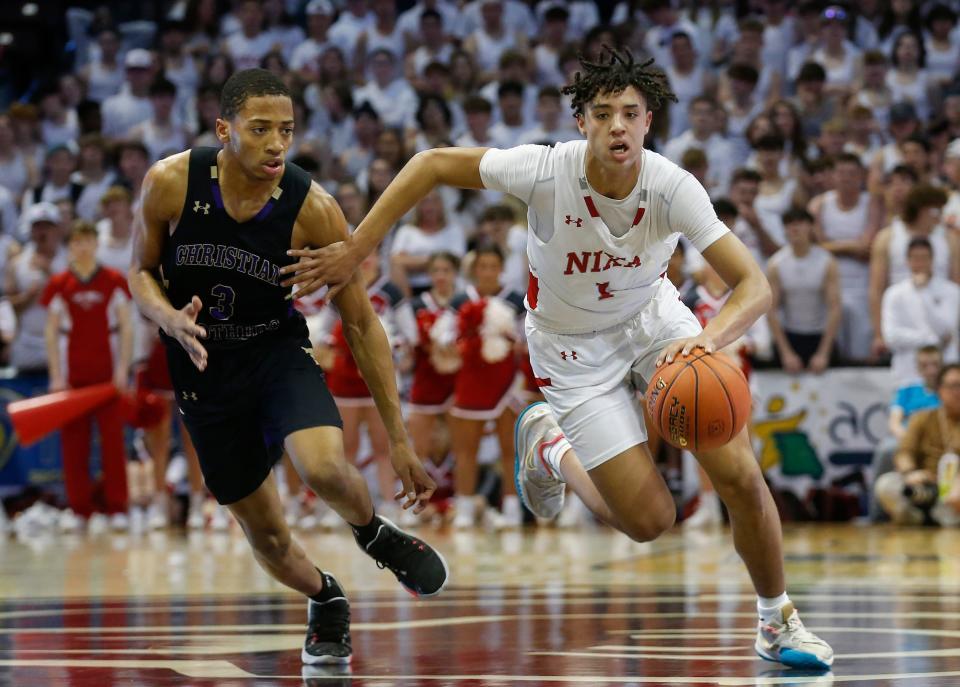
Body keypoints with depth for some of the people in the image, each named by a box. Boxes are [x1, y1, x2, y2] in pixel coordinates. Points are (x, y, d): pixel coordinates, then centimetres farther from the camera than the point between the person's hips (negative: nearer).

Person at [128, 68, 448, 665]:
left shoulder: (313, 209, -20)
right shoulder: (170, 183, -17)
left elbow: (362, 324, -11)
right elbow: (142, 273, 0)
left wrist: (399, 438, -12)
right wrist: (172, 320, -24)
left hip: (280, 353, -1)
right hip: (205, 369, 2)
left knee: (324, 466, -32)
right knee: (267, 536, 7)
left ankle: (374, 534, 4)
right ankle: (326, 601, 41)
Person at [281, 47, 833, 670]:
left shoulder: (673, 188, -27)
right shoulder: (546, 171, -30)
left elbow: (755, 285, -30)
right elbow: (433, 163, -17)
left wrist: (710, 338, -50)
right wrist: (354, 251, -17)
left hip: (654, 318, 2)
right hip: (575, 346, -2)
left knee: (739, 474, -12)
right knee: (649, 520, -6)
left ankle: (778, 622, 13)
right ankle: (549, 448, 25)